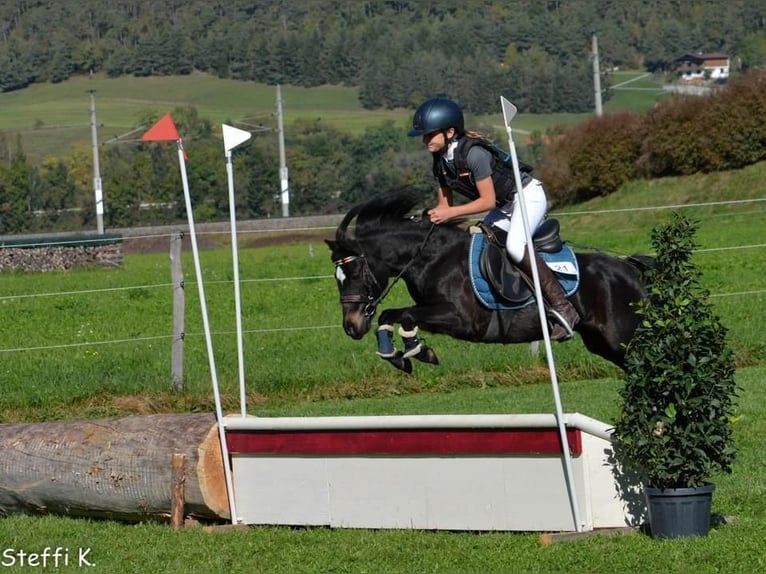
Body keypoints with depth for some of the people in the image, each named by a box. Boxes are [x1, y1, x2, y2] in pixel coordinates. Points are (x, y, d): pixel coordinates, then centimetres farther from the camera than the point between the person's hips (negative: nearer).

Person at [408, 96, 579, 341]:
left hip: (528, 195, -10)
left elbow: (488, 201, -26)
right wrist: (433, 217, -16)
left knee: (514, 246, -31)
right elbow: (444, 204, 4)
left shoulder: (473, 153, -29)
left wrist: (450, 213, -29)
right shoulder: (440, 162, -2)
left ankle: (563, 309, -29)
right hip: (505, 206, 10)